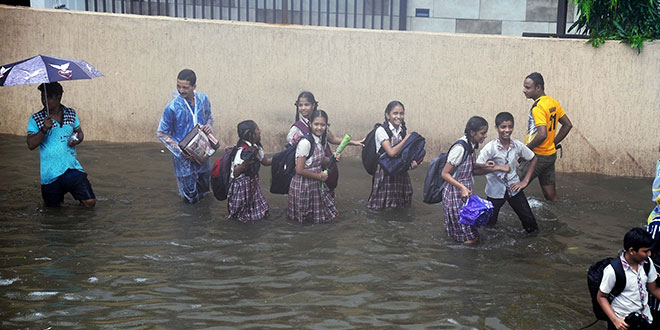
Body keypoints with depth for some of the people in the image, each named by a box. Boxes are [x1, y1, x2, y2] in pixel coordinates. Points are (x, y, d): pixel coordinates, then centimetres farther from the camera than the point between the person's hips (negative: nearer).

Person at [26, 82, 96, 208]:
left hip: (72, 168, 1)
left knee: (90, 202, -6)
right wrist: (44, 129, -24)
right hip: (50, 173, -1)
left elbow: (80, 133, 18)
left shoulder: (71, 114, 5)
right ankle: (60, 193, 42)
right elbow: (31, 145, -9)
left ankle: (73, 191, 26)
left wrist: (77, 140, -6)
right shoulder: (35, 119, -2)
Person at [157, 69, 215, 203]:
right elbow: (162, 134, -10)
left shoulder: (203, 99, -6)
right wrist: (180, 150, -19)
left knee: (205, 191, 19)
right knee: (191, 198, 2)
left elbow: (209, 118, 13)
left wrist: (209, 126, -11)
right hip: (184, 157, -4)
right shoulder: (172, 107, -19)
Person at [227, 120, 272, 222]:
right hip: (242, 185, -8)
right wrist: (244, 163, -40)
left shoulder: (256, 148, 2)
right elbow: (235, 173, -24)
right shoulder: (242, 150, -25)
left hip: (253, 182, 8)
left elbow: (265, 162, 17)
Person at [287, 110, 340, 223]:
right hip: (304, 186, -8)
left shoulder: (320, 140, 2)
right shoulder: (305, 142, -23)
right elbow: (299, 170, -24)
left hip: (317, 184, 8)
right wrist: (319, 176, -14)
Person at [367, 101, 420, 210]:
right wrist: (406, 139, -16)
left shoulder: (403, 131, 5)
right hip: (385, 171, -5)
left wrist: (412, 162, -10)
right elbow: (391, 152, -22)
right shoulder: (381, 130, -13)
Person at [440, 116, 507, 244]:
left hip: (465, 191, 9)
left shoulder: (471, 145, 4)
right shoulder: (460, 148, -22)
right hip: (455, 194, -9)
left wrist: (483, 166, 5)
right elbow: (445, 173, -19)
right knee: (469, 239, -7)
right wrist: (462, 187, -26)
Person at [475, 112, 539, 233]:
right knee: (489, 223, 9)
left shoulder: (518, 145, -9)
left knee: (529, 219, 6)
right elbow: (476, 170, -22)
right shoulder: (490, 148, -19)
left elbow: (533, 159, 8)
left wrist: (525, 181, 3)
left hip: (514, 188, 3)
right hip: (495, 190, -3)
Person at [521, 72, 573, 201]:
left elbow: (542, 134, -29)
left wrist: (526, 149, -17)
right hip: (551, 154, 9)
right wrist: (554, 143, 14)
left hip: (538, 156, -9)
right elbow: (567, 125, 15)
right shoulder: (553, 102, 8)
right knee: (551, 195, 15)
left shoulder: (538, 107, -20)